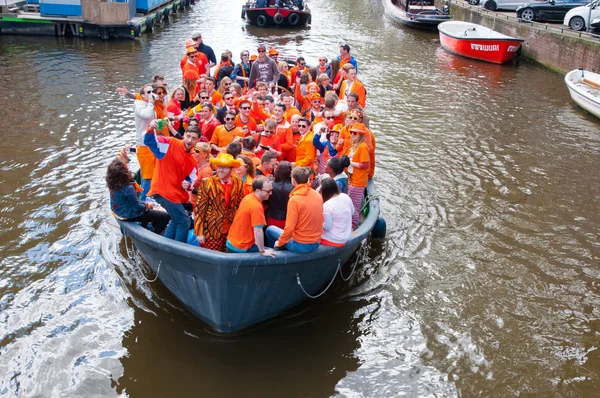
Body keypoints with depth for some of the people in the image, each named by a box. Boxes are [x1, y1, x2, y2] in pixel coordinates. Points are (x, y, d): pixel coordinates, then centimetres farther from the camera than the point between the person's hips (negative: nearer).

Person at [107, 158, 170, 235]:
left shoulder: (113, 185, -11)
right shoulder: (128, 188, -33)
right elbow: (137, 207, -24)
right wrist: (147, 206, -7)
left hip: (118, 212, 10)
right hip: (129, 216, -9)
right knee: (166, 217, -9)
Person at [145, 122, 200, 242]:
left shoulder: (192, 160, 11)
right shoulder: (170, 144, -8)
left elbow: (192, 180, 14)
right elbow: (149, 141, -19)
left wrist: (188, 185, -10)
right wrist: (150, 130, -40)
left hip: (175, 193, 9)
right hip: (163, 191, -9)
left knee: (176, 220, 25)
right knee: (184, 221, -1)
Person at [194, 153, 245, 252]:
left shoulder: (238, 183, 1)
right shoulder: (207, 183, -10)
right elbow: (199, 209, -8)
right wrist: (199, 232, -10)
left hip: (231, 231, 3)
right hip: (212, 231, -3)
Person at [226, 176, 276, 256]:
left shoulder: (247, 197, 3)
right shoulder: (257, 207, -23)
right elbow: (258, 231, -25)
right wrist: (262, 251, -16)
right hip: (242, 249, -9)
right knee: (273, 254, 0)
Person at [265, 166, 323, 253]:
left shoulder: (294, 199, -20)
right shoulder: (318, 196, -1)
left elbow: (289, 228, -20)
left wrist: (280, 242, -3)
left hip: (300, 245, -6)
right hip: (316, 244, 6)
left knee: (270, 229, 16)